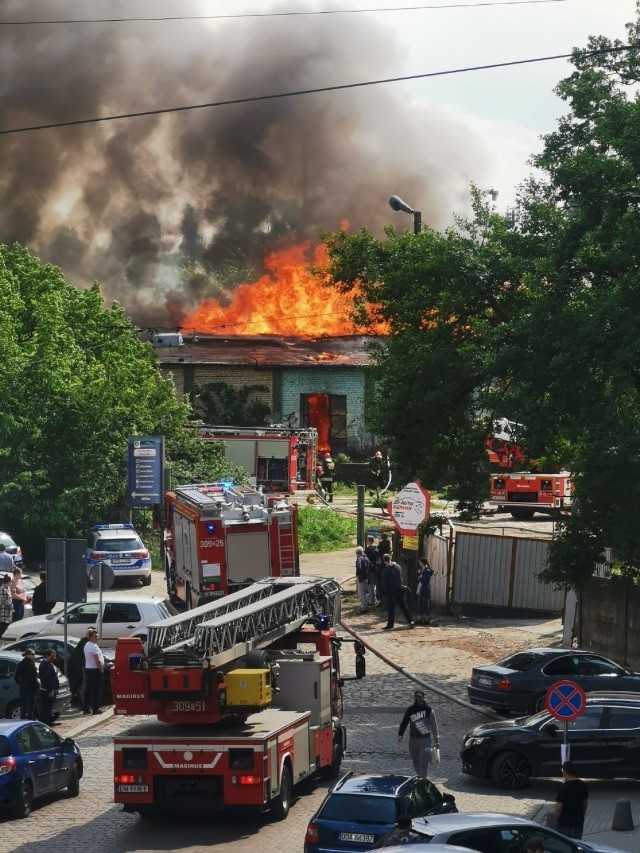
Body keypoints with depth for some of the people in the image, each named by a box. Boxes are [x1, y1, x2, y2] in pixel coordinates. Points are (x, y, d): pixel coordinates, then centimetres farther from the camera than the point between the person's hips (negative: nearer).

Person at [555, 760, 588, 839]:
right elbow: (585, 802, 10)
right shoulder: (582, 785, 1)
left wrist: (556, 820, -3)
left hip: (565, 823, -6)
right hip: (579, 821, 6)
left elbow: (559, 807, -17)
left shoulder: (564, 787, -18)